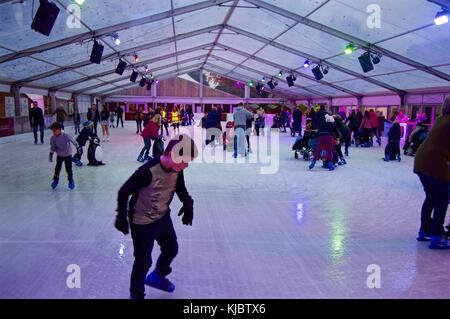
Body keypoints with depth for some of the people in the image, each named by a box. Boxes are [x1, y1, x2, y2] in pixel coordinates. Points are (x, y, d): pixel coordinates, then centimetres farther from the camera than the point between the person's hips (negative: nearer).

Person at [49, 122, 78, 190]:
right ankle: (55, 180, 24)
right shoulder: (53, 138, -11)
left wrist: (78, 148, -7)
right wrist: (51, 155, -2)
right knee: (57, 168, 6)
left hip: (68, 155, -3)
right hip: (59, 156, 3)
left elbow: (73, 141, -12)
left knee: (68, 169, -1)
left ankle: (71, 181, 16)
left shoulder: (66, 136, -23)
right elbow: (52, 147, 1)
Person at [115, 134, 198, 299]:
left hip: (163, 217, 7)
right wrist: (122, 216, -15)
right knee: (143, 261, 4)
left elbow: (180, 187, 9)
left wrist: (187, 203, -5)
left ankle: (157, 277, 51)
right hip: (142, 222, -7)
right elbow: (124, 192, -22)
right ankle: (136, 294, 29)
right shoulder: (148, 171, -33)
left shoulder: (177, 169, -13)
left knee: (171, 249, 23)